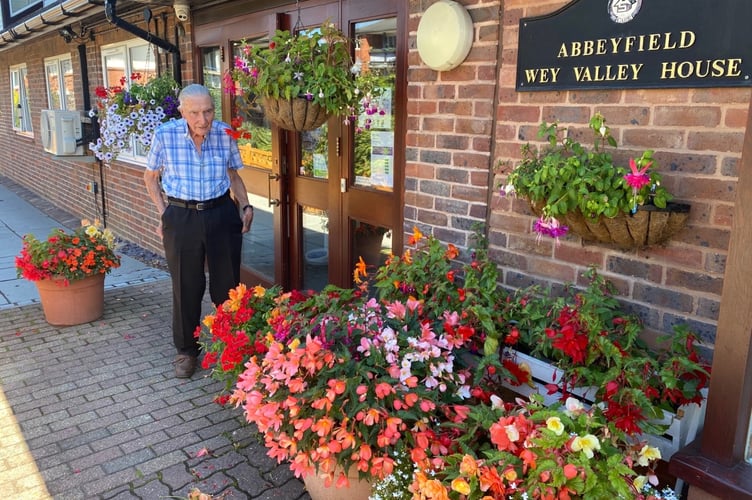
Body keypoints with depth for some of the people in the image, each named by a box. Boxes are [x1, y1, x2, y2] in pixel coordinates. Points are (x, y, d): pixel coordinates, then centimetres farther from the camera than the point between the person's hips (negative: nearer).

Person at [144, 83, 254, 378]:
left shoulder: (225, 133, -5)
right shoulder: (165, 135, -10)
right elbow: (150, 177, 5)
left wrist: (245, 205, -1)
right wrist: (163, 213, -3)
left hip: (222, 214, 2)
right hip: (181, 217, -1)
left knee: (228, 283, 9)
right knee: (186, 287, 8)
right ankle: (186, 351, 27)